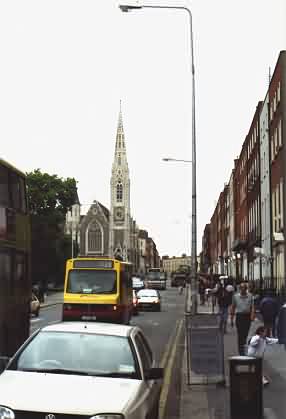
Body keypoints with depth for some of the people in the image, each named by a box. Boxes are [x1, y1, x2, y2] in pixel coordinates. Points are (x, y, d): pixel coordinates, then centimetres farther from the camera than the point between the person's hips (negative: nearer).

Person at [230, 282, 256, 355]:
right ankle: (241, 351, -5)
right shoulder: (235, 296, 4)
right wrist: (231, 319, 9)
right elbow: (232, 308, 10)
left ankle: (242, 346, 30)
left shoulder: (250, 296, 6)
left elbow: (252, 307, 2)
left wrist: (252, 315, -15)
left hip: (247, 316, 2)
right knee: (240, 334, -7)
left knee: (245, 334, 7)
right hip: (239, 316, -1)